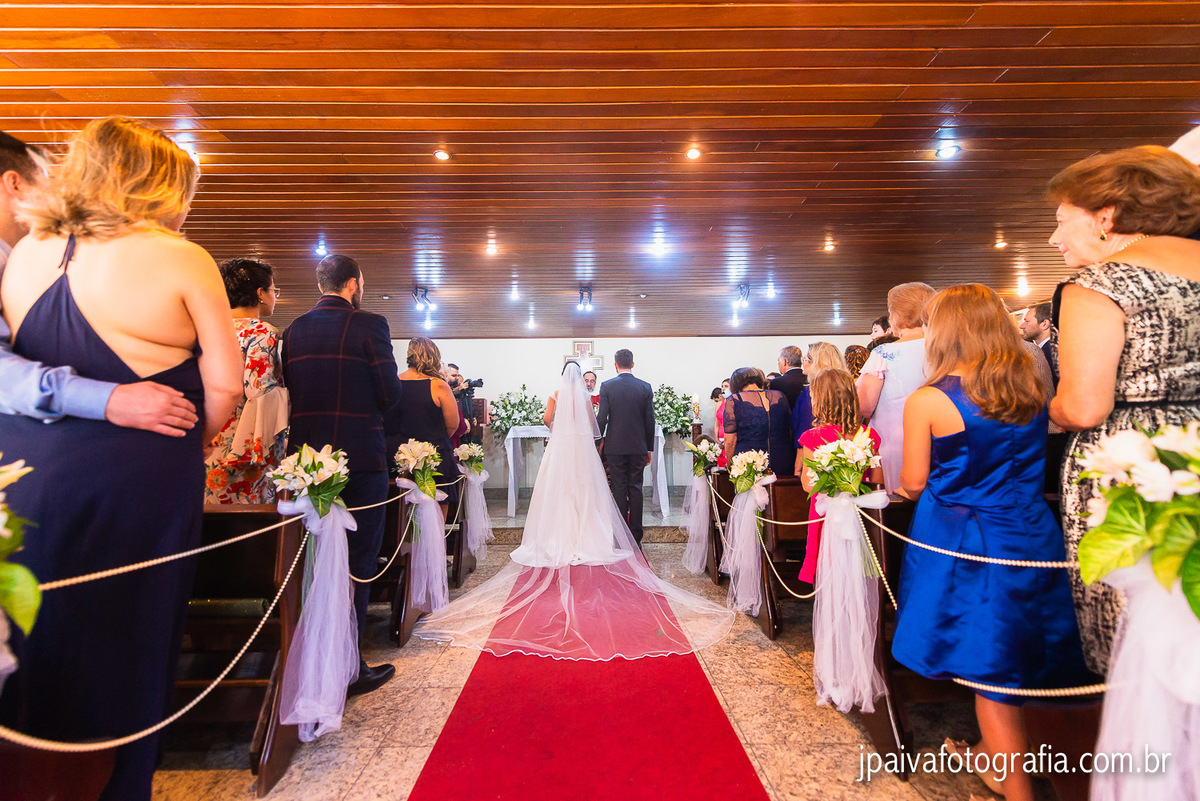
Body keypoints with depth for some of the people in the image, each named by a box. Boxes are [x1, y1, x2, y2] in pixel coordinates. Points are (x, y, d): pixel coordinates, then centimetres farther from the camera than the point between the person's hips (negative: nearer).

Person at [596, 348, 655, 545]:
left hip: (615, 446, -2)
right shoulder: (645, 387, 1)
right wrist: (649, 448, 10)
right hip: (638, 447, 2)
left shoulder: (607, 386, -5)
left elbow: (601, 418, -8)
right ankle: (635, 538, 13)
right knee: (635, 489, 8)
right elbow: (650, 420, 2)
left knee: (619, 490, 4)